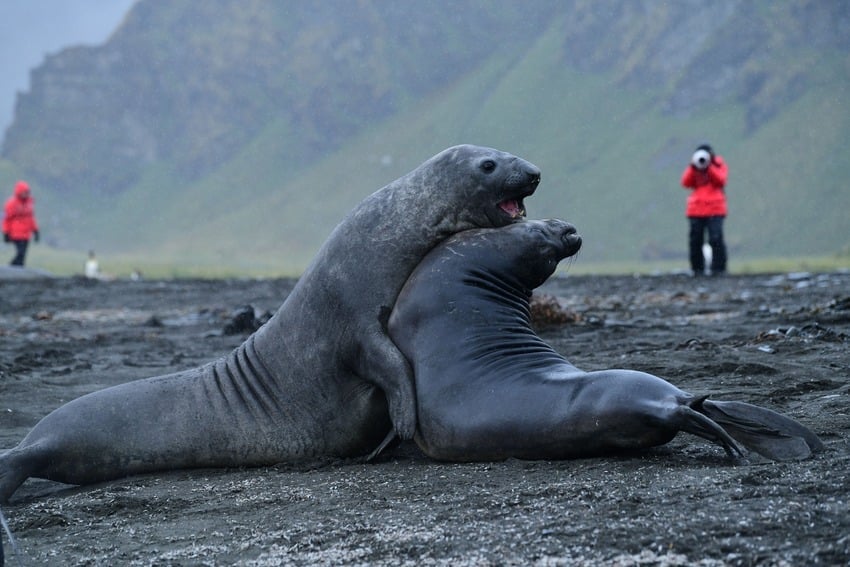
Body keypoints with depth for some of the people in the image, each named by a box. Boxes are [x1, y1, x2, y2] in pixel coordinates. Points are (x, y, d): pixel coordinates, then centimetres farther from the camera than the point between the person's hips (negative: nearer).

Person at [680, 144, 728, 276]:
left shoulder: (719, 165, 8)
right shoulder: (693, 168, 14)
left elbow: (721, 180, -11)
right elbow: (686, 183, -1)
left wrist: (709, 167, -15)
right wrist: (693, 168, -9)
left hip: (715, 209, -3)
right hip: (696, 209, 3)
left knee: (716, 239, -11)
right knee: (695, 240, 0)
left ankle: (718, 268, -7)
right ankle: (698, 269, 6)